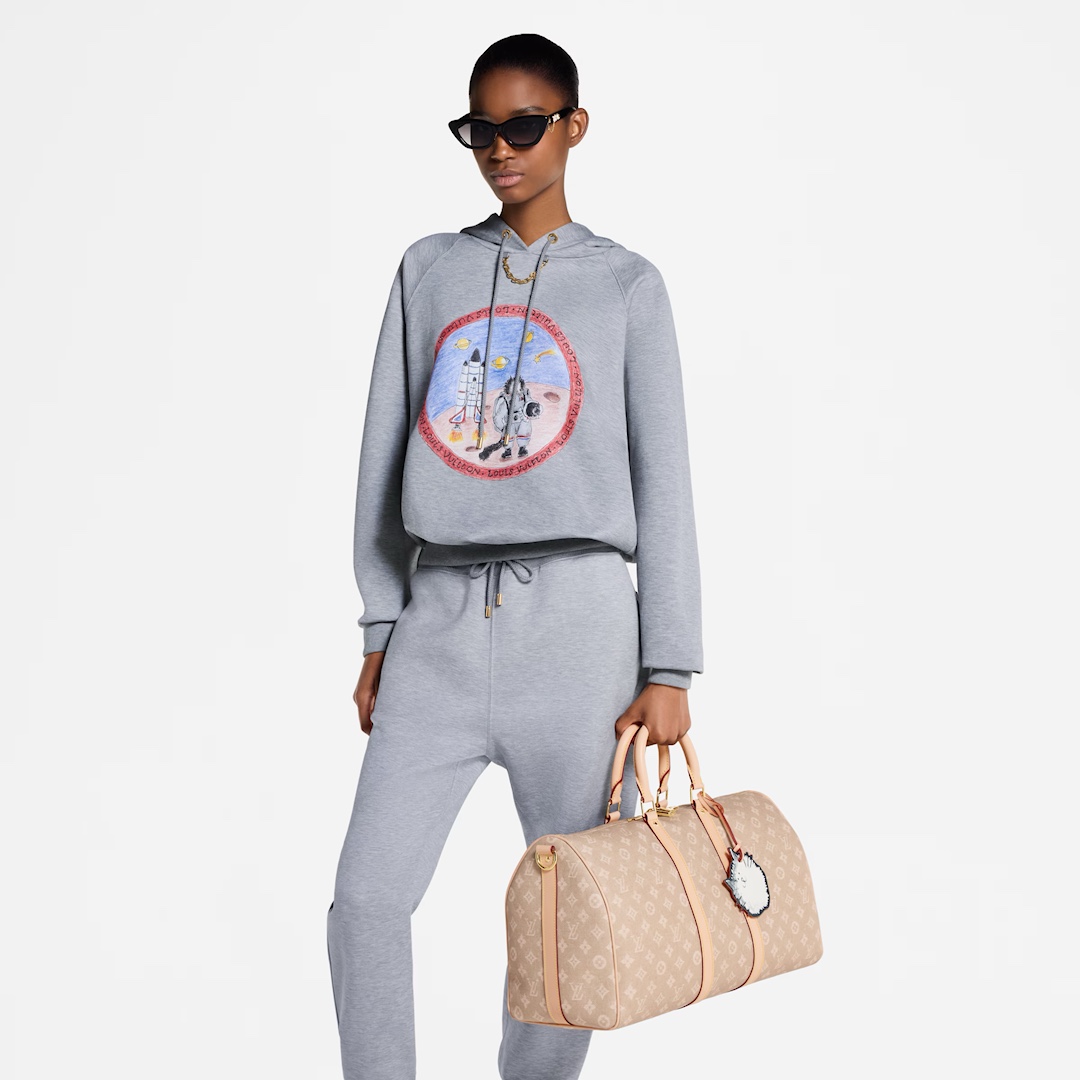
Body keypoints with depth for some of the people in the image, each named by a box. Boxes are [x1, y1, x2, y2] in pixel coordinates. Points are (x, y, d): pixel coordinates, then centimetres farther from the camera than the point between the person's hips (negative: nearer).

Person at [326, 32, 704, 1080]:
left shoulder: (626, 285, 7)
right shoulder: (428, 270, 13)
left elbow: (662, 480, 4)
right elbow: (386, 453, 14)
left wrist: (669, 668, -2)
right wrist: (381, 630, 9)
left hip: (577, 619, -2)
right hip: (442, 615, 2)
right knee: (366, 895, -6)